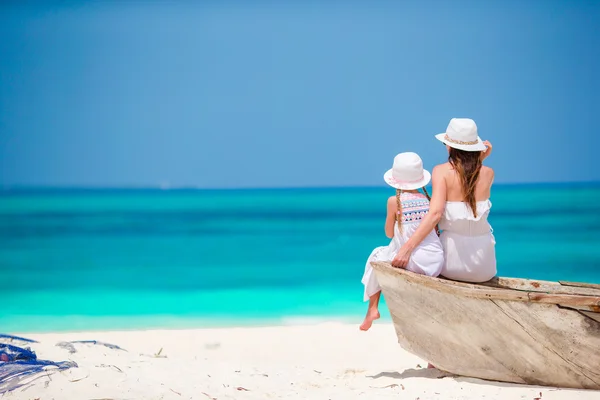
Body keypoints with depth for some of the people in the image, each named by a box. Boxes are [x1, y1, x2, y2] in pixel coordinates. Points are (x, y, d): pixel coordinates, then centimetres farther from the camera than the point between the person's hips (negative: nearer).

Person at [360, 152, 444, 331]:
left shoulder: (394, 201, -8)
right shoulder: (428, 200, 1)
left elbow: (389, 233, 2)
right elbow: (432, 229, 10)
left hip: (411, 262, -4)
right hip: (435, 262, 4)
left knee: (377, 256, 27)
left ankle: (372, 307, 28)